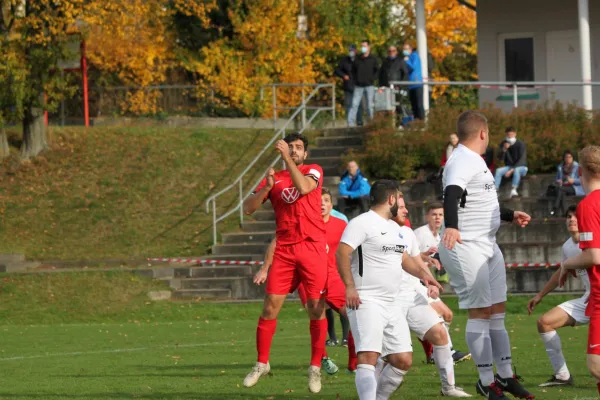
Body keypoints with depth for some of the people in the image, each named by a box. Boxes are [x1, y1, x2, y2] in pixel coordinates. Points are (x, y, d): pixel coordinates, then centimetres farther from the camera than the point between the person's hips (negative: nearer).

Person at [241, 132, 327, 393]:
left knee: (316, 308, -4)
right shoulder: (274, 178, 12)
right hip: (284, 250, 2)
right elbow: (248, 208, 5)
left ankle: (315, 367, 5)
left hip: (312, 248, -2)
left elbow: (303, 187, -17)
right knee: (270, 306, -1)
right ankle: (262, 363, 11)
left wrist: (287, 158, -15)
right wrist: (267, 187, -10)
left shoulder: (313, 171, 5)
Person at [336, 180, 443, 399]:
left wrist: (421, 272, 14)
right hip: (367, 303, -9)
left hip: (392, 305, 9)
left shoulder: (394, 228, 20)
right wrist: (350, 286, -26)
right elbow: (342, 253, -18)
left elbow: (402, 257, 32)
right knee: (368, 358, -18)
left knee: (403, 360, 6)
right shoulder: (362, 223, -9)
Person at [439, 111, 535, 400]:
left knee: (497, 310, 13)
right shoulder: (462, 162, -17)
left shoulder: (474, 160, 17)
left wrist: (510, 216, 43)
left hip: (487, 246, 10)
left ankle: (505, 376, 21)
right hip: (465, 247, -10)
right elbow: (451, 194, -36)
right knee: (480, 312, -6)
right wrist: (451, 226, -53)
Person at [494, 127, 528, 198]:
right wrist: (504, 150, -26)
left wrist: (511, 170, -26)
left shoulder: (520, 144, -13)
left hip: (521, 167, -4)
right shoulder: (503, 144, 0)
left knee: (516, 170, -38)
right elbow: (500, 158, -7)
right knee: (498, 170, -25)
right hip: (508, 167, 4)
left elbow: (522, 160, -17)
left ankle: (514, 190, -47)